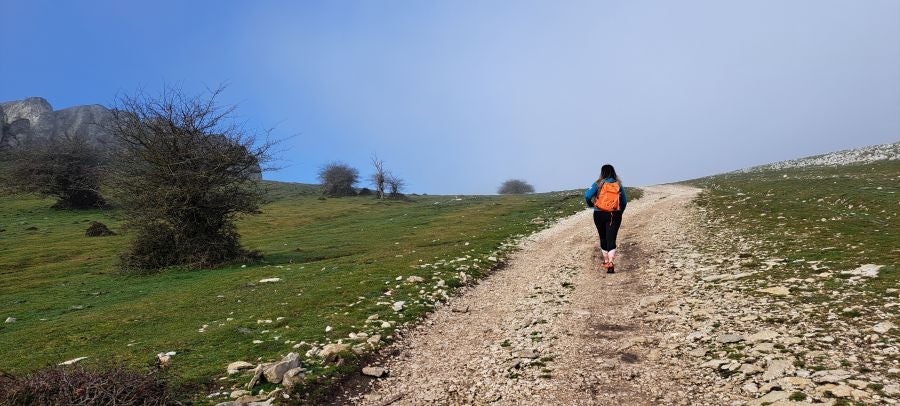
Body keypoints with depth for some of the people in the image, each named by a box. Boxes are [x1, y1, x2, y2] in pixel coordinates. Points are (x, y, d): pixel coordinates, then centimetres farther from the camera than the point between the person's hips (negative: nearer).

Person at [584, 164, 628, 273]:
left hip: (600, 214, -1)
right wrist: (620, 213, 22)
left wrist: (590, 204, 5)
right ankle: (611, 262, -20)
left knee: (603, 238, 16)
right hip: (615, 215, 1)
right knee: (611, 239, -4)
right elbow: (624, 201, 9)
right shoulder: (618, 184, 4)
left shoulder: (598, 184, -4)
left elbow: (588, 195, -15)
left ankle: (606, 261, 27)